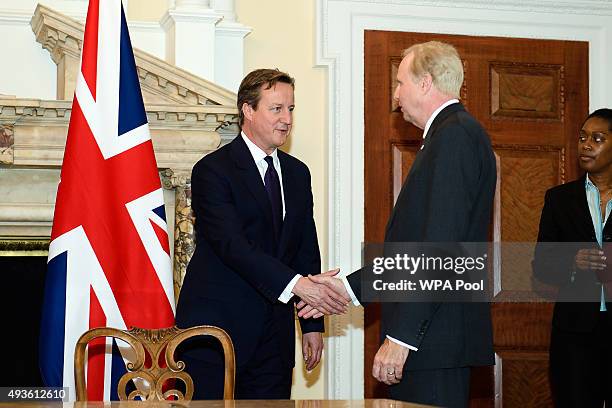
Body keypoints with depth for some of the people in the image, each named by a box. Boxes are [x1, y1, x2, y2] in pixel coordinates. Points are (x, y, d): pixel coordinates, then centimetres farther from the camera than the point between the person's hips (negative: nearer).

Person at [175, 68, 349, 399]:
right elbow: (233, 245, -21)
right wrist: (296, 284, -30)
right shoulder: (212, 170, -9)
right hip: (215, 329, -6)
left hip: (273, 337, 6)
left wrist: (312, 325, 9)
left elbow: (306, 249, 15)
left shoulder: (297, 173, 14)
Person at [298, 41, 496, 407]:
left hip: (437, 338, -10)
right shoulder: (453, 133, 20)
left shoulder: (454, 134, -12)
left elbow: (441, 245, -21)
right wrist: (349, 287, 18)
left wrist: (402, 336, -22)